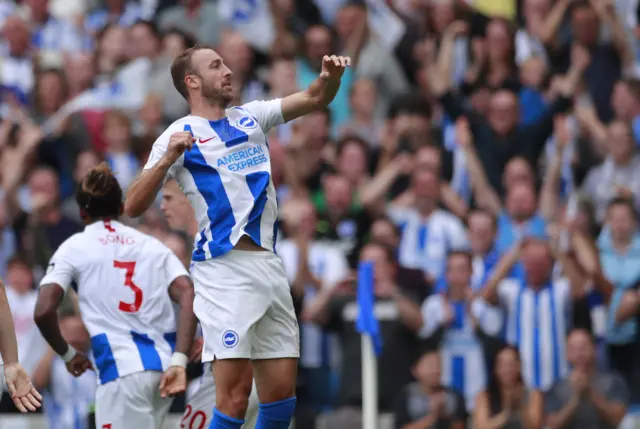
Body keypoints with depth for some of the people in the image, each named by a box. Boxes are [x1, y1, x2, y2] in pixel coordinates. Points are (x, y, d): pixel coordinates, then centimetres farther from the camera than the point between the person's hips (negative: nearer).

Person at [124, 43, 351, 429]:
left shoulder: (250, 117, 19)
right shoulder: (181, 135, 2)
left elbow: (315, 99, 17)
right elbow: (134, 207, -4)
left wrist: (331, 76, -4)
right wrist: (168, 159, -17)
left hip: (270, 265, 6)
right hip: (225, 267, -6)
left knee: (282, 390, 3)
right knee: (235, 393, -15)